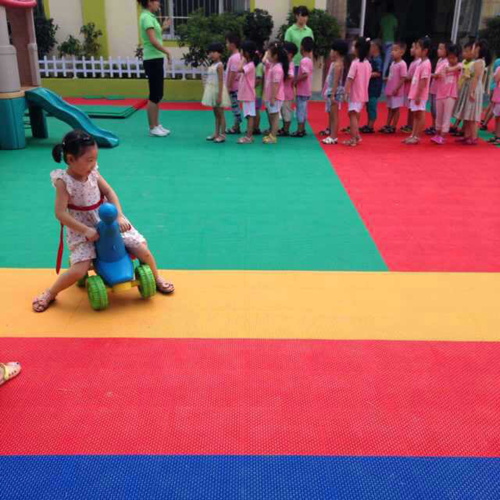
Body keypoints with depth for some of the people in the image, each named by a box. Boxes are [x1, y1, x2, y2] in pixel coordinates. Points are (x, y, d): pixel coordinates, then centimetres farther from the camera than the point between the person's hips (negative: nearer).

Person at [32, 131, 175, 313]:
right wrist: (86, 231, -26)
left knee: (143, 251, -2)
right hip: (82, 231, -4)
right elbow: (61, 213, -21)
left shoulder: (93, 173, -6)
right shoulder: (63, 181, -18)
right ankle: (50, 294, 8)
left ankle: (156, 278, 26)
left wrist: (119, 216, -20)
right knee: (79, 271, -19)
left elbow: (109, 193, -5)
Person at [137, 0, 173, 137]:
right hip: (153, 60, -9)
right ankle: (152, 128, 2)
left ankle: (157, 125, 19)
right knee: (154, 95, -4)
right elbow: (153, 41, -22)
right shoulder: (146, 17, -14)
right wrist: (167, 52, -15)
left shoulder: (150, 17, 15)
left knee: (158, 95, 12)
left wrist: (163, 28, 15)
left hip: (156, 59, 9)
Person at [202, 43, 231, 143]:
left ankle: (222, 135, 1)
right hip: (213, 91, 9)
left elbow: (221, 81, -18)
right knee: (216, 114, 12)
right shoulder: (212, 65, 13)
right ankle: (216, 134, 18)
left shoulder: (219, 65, -13)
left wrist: (219, 96, -22)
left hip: (218, 90, -9)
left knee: (220, 114, -4)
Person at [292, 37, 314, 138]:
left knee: (300, 109, -4)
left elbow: (305, 74, -28)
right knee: (303, 109, 15)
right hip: (307, 90, 9)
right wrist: (297, 80, 10)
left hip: (302, 90, -9)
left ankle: (299, 130, -1)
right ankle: (302, 129, 21)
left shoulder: (304, 61, -17)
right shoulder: (309, 60, 11)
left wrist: (295, 81, -19)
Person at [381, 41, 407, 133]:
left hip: (397, 92, -8)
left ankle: (393, 127, 6)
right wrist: (387, 88, 13)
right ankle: (388, 126, 23)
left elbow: (403, 78, -17)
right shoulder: (393, 63, 10)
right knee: (390, 108, 15)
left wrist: (396, 89, -20)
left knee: (396, 109, 1)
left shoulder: (402, 64, -15)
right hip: (390, 91, 8)